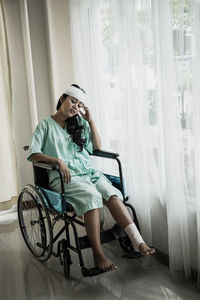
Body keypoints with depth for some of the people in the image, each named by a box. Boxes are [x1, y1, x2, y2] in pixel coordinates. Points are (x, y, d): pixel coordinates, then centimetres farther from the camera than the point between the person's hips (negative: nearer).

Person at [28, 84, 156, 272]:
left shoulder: (79, 123, 22)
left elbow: (97, 147, 17)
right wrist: (58, 161, -18)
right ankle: (98, 254, -31)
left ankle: (138, 242, -33)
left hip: (88, 172, 5)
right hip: (64, 177, -4)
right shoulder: (46, 125, 7)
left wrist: (90, 120, 10)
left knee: (112, 194, -27)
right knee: (92, 196, -34)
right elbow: (33, 154, -2)